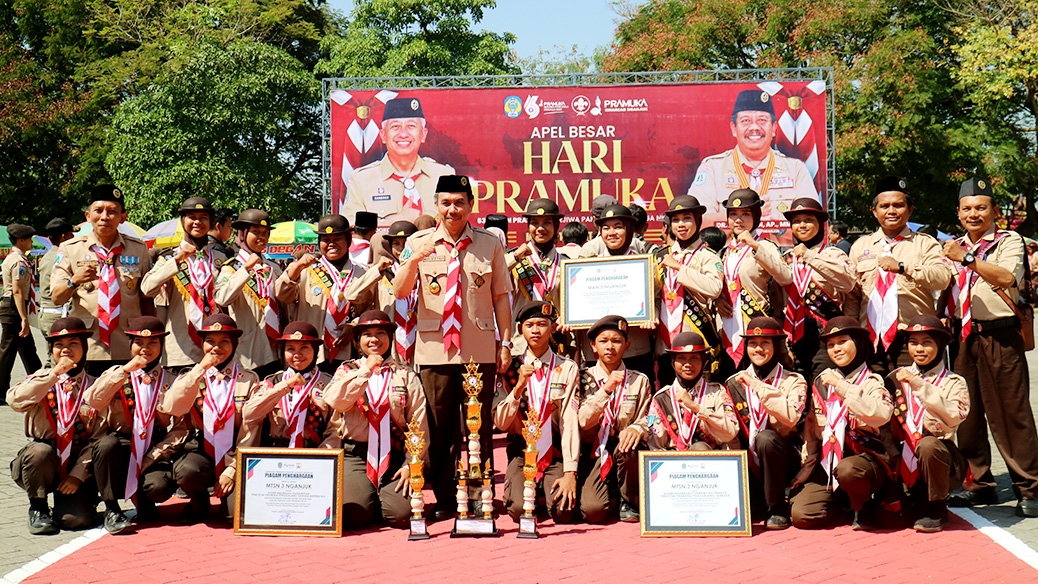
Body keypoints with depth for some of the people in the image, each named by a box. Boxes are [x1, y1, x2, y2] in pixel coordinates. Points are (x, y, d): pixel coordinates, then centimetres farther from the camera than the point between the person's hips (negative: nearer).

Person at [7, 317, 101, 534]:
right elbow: (16, 401, -20)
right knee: (40, 451, -35)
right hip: (43, 464, 1)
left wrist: (77, 474, -12)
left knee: (75, 520, -21)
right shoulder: (40, 379, 3)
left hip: (78, 466, 0)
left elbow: (98, 437, -3)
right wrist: (55, 374, -22)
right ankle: (38, 508, -9)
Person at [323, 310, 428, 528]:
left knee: (400, 514, -20)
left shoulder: (406, 375, 9)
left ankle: (386, 493, 13)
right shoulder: (348, 370, 10)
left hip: (395, 457, 0)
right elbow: (334, 401, -12)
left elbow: (419, 425, 4)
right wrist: (366, 371, -16)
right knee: (355, 514, -22)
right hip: (355, 455, 0)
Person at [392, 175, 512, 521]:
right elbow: (399, 292, -5)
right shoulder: (418, 243, 4)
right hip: (435, 349, 0)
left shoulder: (489, 245, 6)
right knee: (439, 429, 4)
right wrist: (414, 260, -22)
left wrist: (506, 342, 6)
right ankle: (443, 499, 15)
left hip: (480, 350, 0)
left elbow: (501, 296, 9)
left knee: (479, 427, 4)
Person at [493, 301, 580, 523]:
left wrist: (570, 473, -16)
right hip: (521, 453, 0)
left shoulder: (567, 368, 2)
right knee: (520, 510, -25)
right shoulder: (510, 369, 4)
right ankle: (516, 487, 11)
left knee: (563, 512, -24)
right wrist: (519, 386, -18)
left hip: (555, 455, 0)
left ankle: (553, 489, 11)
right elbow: (500, 423, -4)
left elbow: (570, 422, -7)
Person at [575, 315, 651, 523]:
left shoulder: (639, 381, 7)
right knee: (593, 511, -25)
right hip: (593, 453, -1)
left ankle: (629, 502, -7)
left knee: (627, 448, -37)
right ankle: (612, 501, 14)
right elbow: (583, 421, -9)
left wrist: (637, 429, -23)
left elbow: (647, 419, 2)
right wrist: (607, 389, -20)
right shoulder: (584, 378, 2)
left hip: (623, 446, 1)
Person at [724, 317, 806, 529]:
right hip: (749, 464, 2)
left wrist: (758, 386, -20)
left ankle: (777, 508, -16)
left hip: (783, 460, -2)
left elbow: (791, 417, -21)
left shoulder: (793, 381, 0)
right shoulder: (734, 383, 8)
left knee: (766, 437, -36)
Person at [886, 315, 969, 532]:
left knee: (927, 445, -37)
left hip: (940, 453, -3)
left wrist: (920, 386, -24)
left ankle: (937, 508, -9)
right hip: (904, 458, 3)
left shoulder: (954, 382, 1)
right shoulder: (897, 377, 8)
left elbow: (954, 416, -19)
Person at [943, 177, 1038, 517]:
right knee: (967, 413, 8)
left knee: (1011, 413, -5)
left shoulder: (1009, 241, 1)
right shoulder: (954, 247, 17)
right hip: (964, 337, 6)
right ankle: (980, 485, 20)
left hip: (1000, 338, -5)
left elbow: (1006, 277, -19)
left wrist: (967, 258, -21)